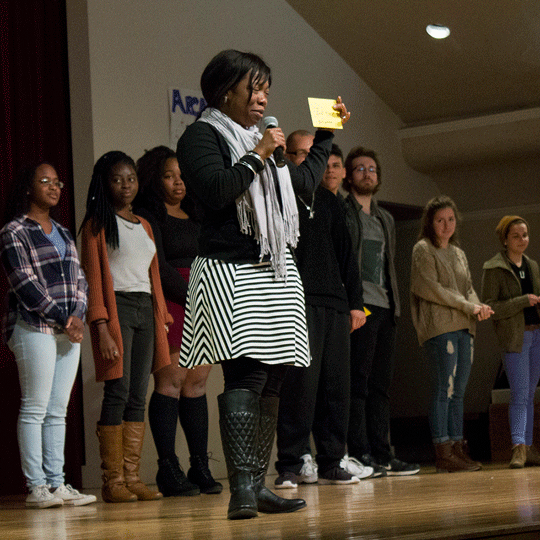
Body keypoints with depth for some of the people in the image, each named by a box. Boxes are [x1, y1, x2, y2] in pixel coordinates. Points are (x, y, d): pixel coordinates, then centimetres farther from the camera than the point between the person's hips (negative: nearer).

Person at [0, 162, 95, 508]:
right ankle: (36, 486, -5)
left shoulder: (63, 233, 20)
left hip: (70, 328, 7)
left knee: (59, 410, 6)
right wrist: (62, 318, -13)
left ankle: (57, 483, 7)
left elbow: (79, 279, 15)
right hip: (34, 328, -7)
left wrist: (78, 316, -3)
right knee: (35, 408, -7)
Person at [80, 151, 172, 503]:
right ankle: (113, 481, -8)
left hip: (146, 308, 6)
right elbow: (93, 278, -6)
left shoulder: (144, 226, 21)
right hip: (117, 306, -6)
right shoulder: (98, 224, 1)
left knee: (138, 397, 3)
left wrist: (162, 319, 14)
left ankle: (133, 476, 4)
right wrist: (101, 328, -15)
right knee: (118, 393, -10)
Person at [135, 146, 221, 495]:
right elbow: (158, 267, -9)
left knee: (198, 381, 4)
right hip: (169, 305, -7)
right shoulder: (147, 216, 0)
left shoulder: (194, 216, 22)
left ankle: (201, 468, 6)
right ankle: (169, 470, -9)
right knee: (171, 380, -10)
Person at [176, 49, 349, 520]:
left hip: (277, 273, 8)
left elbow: (306, 183, 31)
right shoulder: (202, 136, -1)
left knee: (272, 379, 4)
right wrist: (257, 157, -11)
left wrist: (327, 134, 33)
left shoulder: (260, 141, 23)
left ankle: (257, 485, 8)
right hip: (230, 273, -8)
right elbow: (215, 192, -16)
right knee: (246, 375, -19)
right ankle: (241, 491, -23)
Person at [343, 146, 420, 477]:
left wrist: (396, 303, 16)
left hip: (385, 308, 7)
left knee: (381, 384, 6)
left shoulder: (386, 219, 25)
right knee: (357, 382, -9)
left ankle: (381, 453, 8)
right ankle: (359, 454, -9)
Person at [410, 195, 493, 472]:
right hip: (439, 327, -7)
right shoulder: (423, 249, 0)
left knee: (458, 392, 6)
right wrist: (467, 306, -12)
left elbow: (468, 288, 20)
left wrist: (478, 307, -3)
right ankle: (444, 453, -12)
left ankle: (458, 450, 7)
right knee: (444, 390, -11)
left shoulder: (458, 253, 23)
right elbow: (428, 287, -10)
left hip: (464, 329, 7)